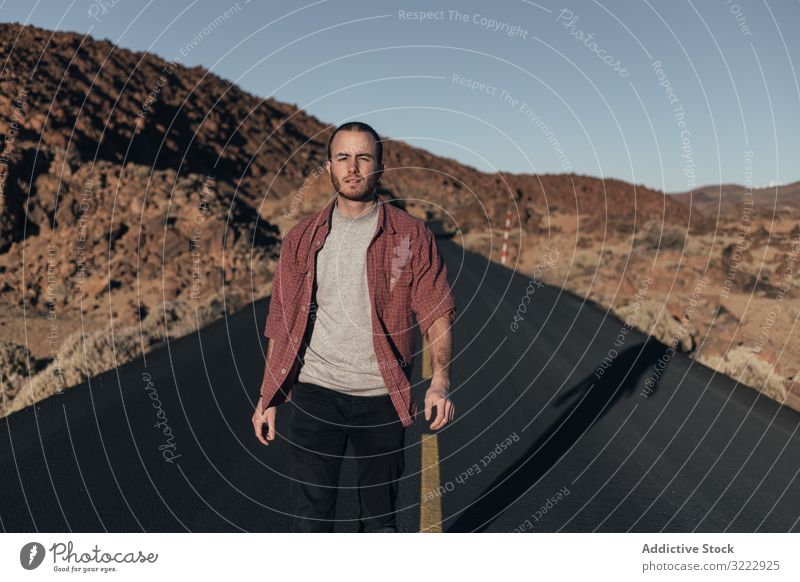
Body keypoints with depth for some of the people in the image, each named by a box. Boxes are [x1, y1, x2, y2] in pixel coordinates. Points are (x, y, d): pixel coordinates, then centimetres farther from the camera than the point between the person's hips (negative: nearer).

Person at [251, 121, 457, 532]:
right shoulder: (302, 239, 5)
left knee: (380, 515, 14)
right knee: (310, 515, -1)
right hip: (315, 394, 1)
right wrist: (267, 398, 6)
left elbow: (436, 313, -4)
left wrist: (440, 381, -18)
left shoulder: (412, 236, -1)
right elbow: (281, 323, 8)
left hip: (383, 397, 0)